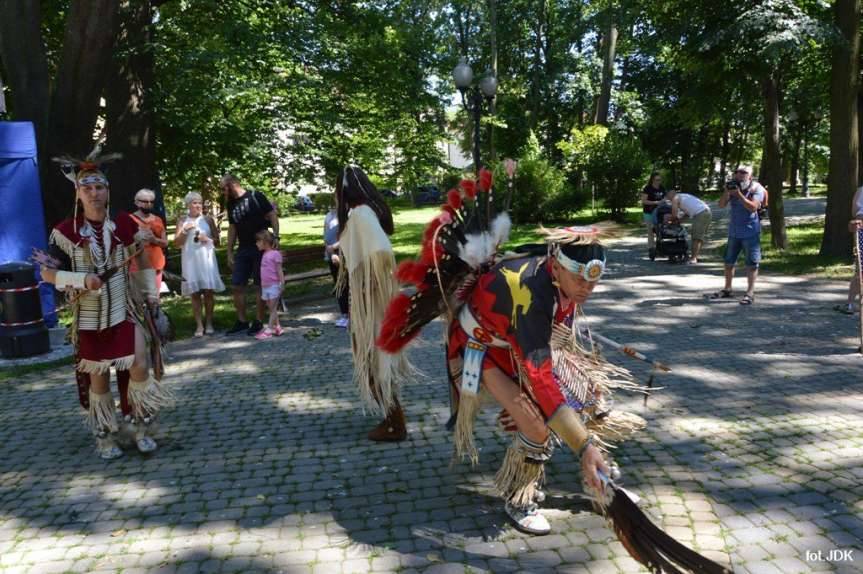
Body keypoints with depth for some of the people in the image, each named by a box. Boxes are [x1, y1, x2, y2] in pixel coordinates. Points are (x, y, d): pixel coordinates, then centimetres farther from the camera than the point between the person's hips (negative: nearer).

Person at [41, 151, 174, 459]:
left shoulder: (124, 223, -3)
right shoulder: (65, 231, -8)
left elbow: (143, 259, 10)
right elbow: (47, 272, -5)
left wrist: (151, 294, 8)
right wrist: (81, 279, -20)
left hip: (126, 310, 1)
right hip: (90, 317, -1)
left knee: (140, 366, -7)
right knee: (98, 377, 9)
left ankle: (141, 428, 14)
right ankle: (105, 437, 26)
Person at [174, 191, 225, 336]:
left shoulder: (208, 219, 7)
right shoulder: (182, 221, 7)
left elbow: (217, 241, 10)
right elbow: (176, 243, 4)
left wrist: (207, 239, -9)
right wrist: (185, 230, -10)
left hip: (207, 260, 0)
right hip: (190, 261, 0)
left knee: (208, 292, 0)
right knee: (195, 294, 0)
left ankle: (209, 323, 8)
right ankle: (199, 325, 3)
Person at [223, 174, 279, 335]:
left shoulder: (255, 196, -8)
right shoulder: (231, 203, 11)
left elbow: (273, 216, -7)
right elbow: (232, 229, 15)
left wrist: (275, 237, -17)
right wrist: (229, 252, 12)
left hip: (261, 248, -6)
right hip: (243, 250, 6)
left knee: (259, 285, 1)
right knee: (237, 286, 4)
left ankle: (258, 322, 9)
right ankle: (241, 321, 15)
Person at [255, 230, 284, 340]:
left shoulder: (275, 254, -11)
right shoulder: (264, 254, 11)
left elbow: (279, 270, -12)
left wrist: (282, 283, -15)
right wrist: (262, 285, 17)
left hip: (274, 285, -8)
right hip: (265, 285, 8)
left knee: (273, 308, -2)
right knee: (271, 308, 11)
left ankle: (269, 329, -3)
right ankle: (277, 327, 19)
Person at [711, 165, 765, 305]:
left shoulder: (756, 188, -8)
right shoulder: (733, 187, 6)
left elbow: (753, 207, -21)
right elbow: (721, 204, -1)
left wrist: (739, 194, -25)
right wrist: (726, 192, -17)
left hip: (750, 232, -6)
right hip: (734, 231, 6)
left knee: (751, 263, -3)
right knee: (729, 262, 13)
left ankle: (750, 293, -1)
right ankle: (727, 289, 25)